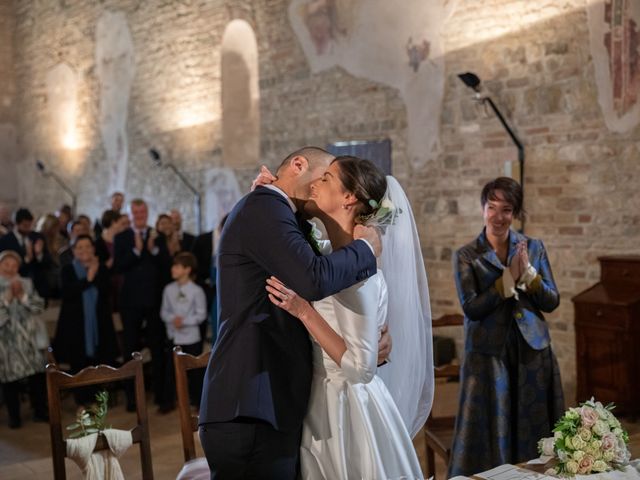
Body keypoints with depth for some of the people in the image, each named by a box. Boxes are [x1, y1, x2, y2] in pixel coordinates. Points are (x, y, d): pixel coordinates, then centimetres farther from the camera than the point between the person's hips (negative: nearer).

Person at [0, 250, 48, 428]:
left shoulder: (26, 283, 9)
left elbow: (39, 306, 2)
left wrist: (22, 296, -11)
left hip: (28, 338, 3)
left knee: (37, 374, 3)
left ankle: (40, 411, 16)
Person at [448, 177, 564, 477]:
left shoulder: (534, 247, 6)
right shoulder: (466, 256, -2)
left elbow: (552, 302, 2)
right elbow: (471, 308, -12)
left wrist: (528, 273, -13)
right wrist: (509, 278, -17)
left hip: (533, 354, 3)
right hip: (488, 356, -3)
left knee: (534, 436, 9)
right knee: (490, 435, 2)